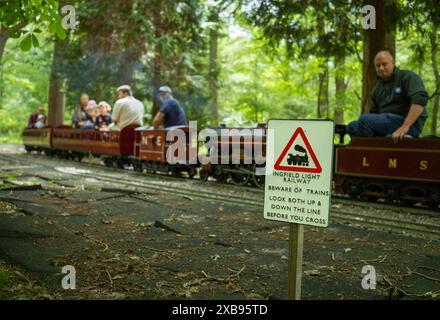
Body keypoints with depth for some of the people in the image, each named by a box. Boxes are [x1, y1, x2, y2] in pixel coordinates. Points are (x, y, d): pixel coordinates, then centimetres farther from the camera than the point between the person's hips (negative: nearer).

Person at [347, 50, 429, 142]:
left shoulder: (408, 77, -3)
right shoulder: (377, 89, 19)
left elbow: (420, 100, -20)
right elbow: (373, 113, 23)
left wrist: (405, 126, -29)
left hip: (410, 124, -8)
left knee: (365, 120, -23)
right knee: (352, 127, -3)